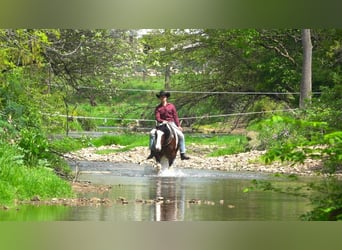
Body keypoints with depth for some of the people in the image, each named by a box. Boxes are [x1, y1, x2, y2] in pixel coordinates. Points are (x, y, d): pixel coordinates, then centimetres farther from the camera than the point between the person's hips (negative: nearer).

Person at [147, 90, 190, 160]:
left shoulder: (171, 106, 7)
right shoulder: (158, 108, 6)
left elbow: (175, 116, 6)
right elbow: (157, 118, -3)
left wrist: (179, 126, -3)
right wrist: (162, 121, -24)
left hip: (172, 124, 0)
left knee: (181, 135, -21)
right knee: (152, 133, -23)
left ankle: (182, 154, -15)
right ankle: (152, 151, -19)